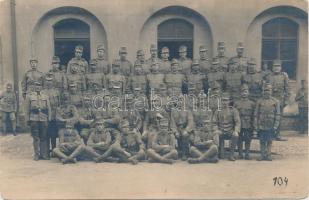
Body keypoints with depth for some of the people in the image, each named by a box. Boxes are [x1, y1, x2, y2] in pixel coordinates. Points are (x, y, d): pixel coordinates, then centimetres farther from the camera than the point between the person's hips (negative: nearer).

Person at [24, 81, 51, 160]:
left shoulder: (46, 96, 13)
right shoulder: (29, 96, 9)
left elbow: (49, 109, 11)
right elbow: (27, 109, 7)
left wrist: (49, 119, 4)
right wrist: (27, 120, 1)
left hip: (44, 119, 1)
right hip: (34, 119, -1)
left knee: (44, 137, 1)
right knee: (36, 138, 1)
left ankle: (44, 154, 7)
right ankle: (37, 155, 8)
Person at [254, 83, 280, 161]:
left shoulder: (275, 102, 3)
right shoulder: (259, 101, 4)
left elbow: (277, 114, 1)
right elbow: (256, 114, 4)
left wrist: (275, 126, -7)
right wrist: (255, 126, -1)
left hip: (270, 126, -1)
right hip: (261, 125, 1)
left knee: (269, 141, 4)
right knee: (262, 141, 5)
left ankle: (268, 155, 13)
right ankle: (263, 155, 14)